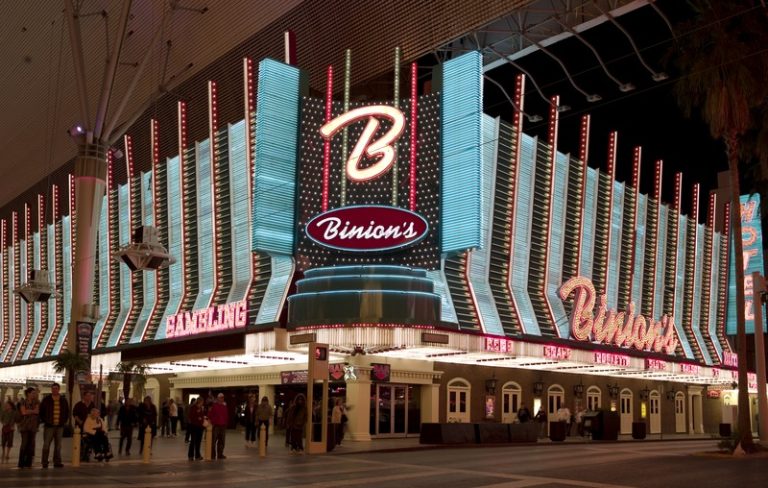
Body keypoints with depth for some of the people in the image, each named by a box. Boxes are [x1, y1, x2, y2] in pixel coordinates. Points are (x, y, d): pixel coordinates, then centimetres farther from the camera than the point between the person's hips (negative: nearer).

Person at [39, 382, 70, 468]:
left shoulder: (63, 400, 9)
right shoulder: (46, 400, 1)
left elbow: (67, 412, 18)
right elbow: (41, 412, 6)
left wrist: (65, 421, 8)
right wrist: (44, 421, 0)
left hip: (60, 426, 3)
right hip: (49, 426, -3)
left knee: (58, 445, 6)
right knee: (46, 445, -3)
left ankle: (57, 462, 11)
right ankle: (44, 462, 4)